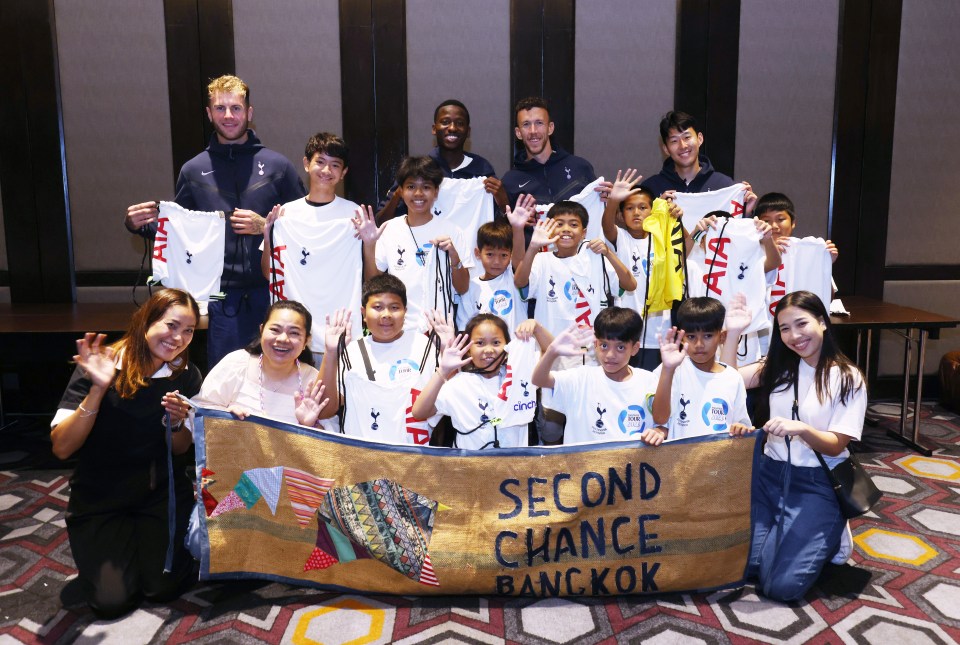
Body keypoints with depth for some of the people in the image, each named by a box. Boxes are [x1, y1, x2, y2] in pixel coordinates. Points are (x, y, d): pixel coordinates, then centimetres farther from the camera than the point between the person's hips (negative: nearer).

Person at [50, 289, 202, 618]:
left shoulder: (186, 375, -8)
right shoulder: (100, 366, -17)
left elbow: (181, 449, 1)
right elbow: (61, 448, -22)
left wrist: (176, 423, -22)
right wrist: (98, 389, -34)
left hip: (160, 489, 2)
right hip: (99, 494, -2)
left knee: (164, 587, -8)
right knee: (112, 600, -8)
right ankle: (99, 546, 23)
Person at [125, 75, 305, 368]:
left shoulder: (278, 165, 3)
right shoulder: (194, 170, 9)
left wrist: (265, 226, -12)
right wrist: (138, 224, -1)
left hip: (270, 294, -1)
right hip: (220, 300, 1)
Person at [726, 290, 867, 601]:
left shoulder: (848, 378, -6)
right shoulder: (779, 367, 7)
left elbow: (835, 446, -11)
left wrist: (801, 428, -31)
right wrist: (731, 332, -12)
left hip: (816, 484, -3)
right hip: (768, 474, 4)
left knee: (782, 586, -13)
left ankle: (829, 535, 15)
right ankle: (782, 534, 19)